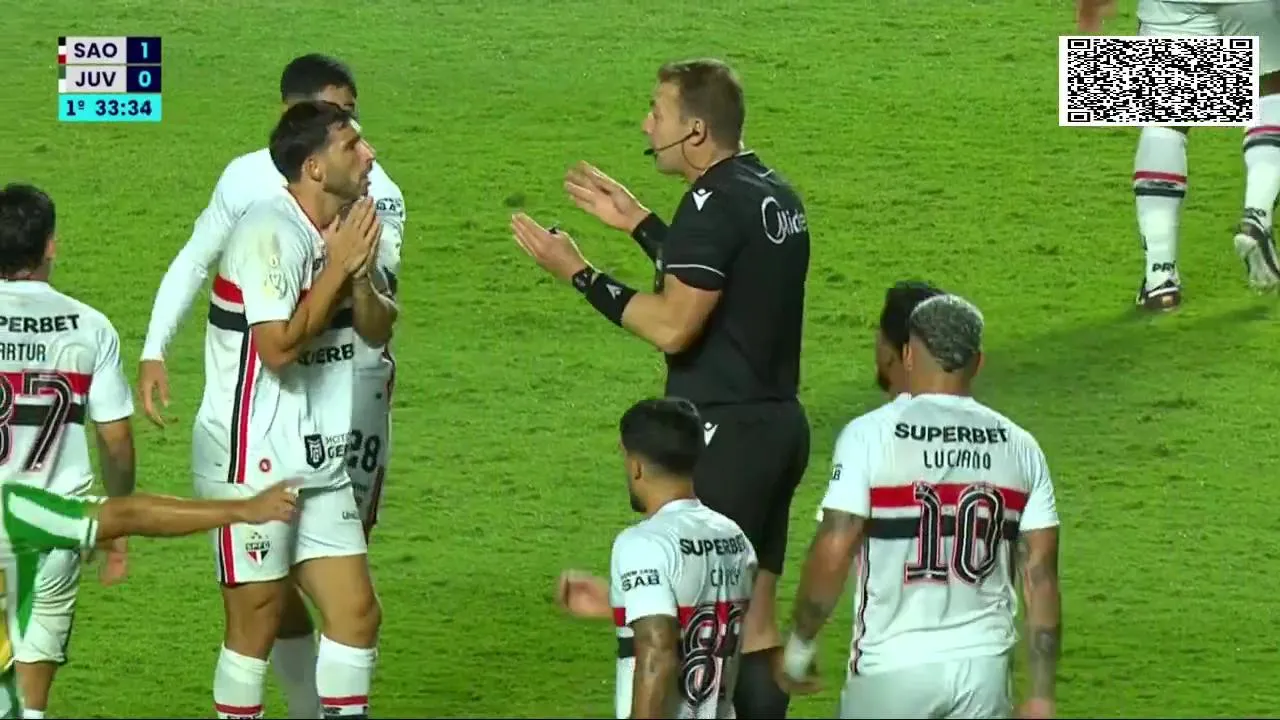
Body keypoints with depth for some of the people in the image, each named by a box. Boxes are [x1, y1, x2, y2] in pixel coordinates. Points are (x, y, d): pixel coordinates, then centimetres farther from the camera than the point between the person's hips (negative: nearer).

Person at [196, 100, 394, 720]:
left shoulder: (345, 226, 8)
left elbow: (378, 331, 11)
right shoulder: (269, 232, -19)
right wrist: (338, 267, -19)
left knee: (356, 615, 6)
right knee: (256, 625, 0)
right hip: (252, 463, -8)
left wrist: (361, 274, -9)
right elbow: (279, 347, -25)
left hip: (319, 459, 8)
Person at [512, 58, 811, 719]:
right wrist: (638, 223, 26)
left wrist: (581, 274, -13)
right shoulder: (775, 195, 12)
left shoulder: (715, 203, -17)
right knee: (754, 618, 12)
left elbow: (672, 326, -21)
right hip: (778, 421, 9)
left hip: (725, 432, -9)